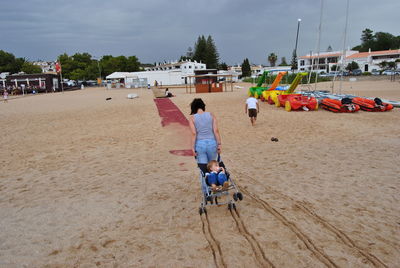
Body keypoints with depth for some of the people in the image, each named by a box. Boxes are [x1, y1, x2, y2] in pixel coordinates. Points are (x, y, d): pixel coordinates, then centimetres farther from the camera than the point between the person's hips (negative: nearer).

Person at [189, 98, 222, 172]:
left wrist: (193, 148, -5)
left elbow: (194, 134, -9)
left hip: (200, 144, -1)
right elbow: (216, 131, -4)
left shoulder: (192, 118, -1)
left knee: (203, 169, 4)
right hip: (212, 143, 2)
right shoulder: (211, 115, 3)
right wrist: (219, 144, 0)